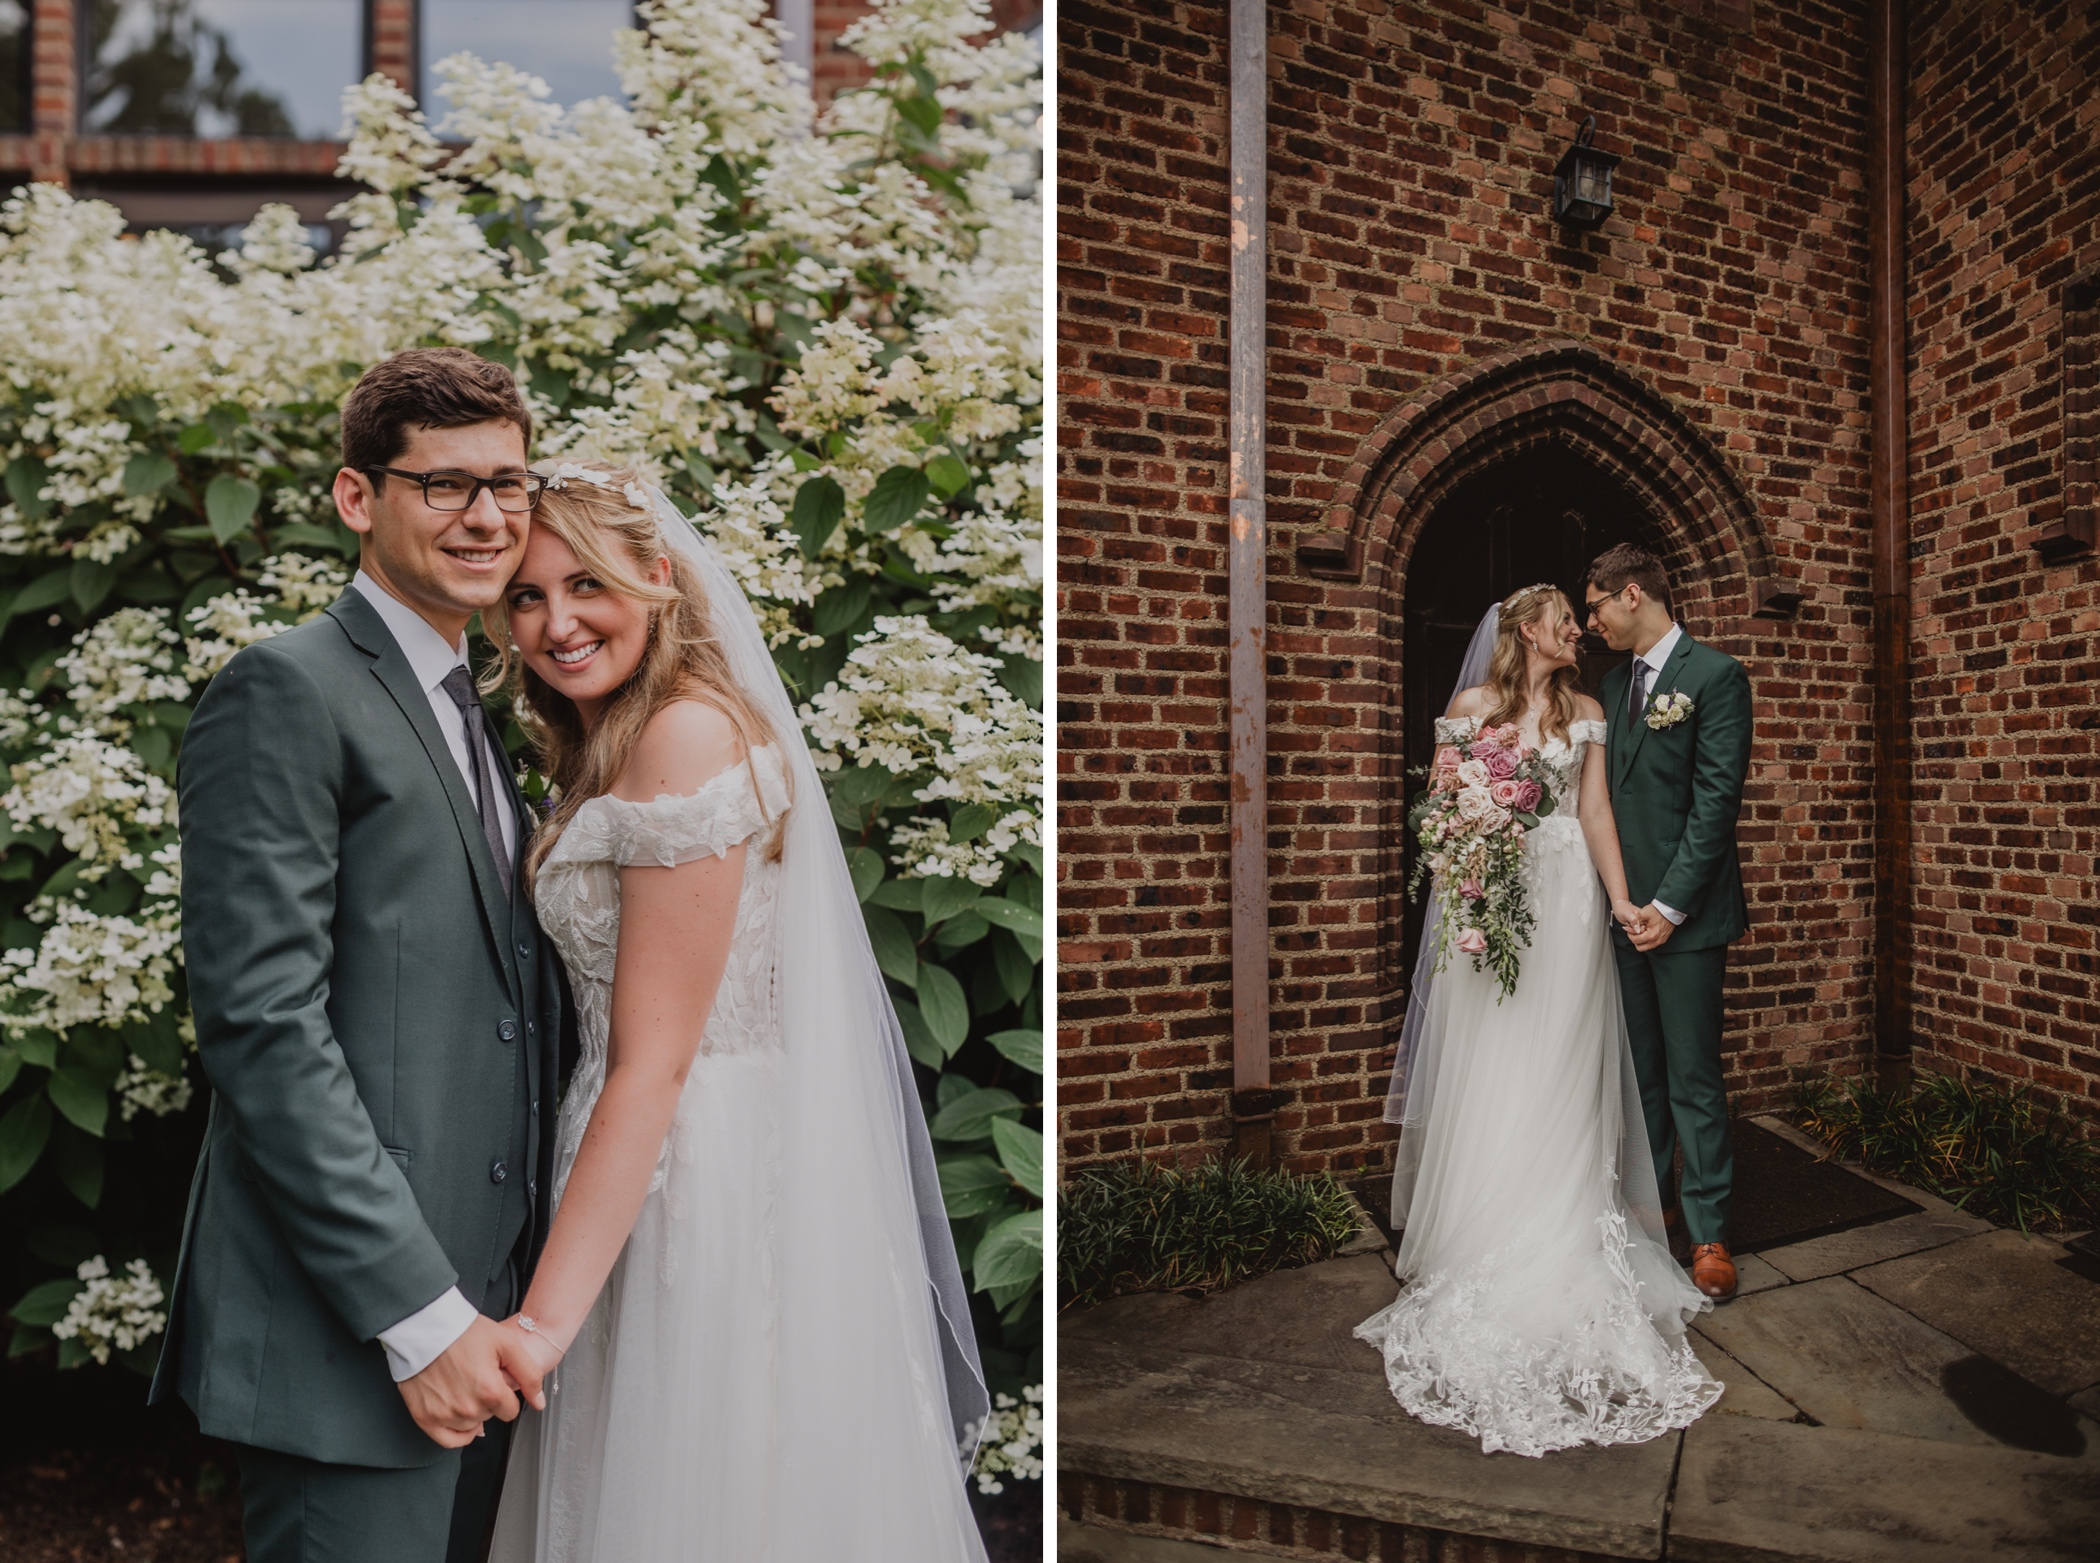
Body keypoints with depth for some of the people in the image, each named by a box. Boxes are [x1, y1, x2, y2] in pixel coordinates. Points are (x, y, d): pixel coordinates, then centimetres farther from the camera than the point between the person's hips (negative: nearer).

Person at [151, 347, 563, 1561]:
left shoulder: (471, 714, 15)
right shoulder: (286, 691, -11)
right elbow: (263, 1025, -18)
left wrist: (506, 1300, 11)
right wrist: (418, 1315, -19)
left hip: (476, 1301, 8)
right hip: (354, 1326, -8)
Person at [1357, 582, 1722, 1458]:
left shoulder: (1584, 713, 11)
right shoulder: (1471, 705, 4)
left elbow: (1594, 809, 4)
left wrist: (1620, 896, -9)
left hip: (1565, 903, 2)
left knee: (1557, 1081, 2)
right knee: (1485, 1081, 0)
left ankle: (1558, 1253, 12)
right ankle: (1481, 1254, 13)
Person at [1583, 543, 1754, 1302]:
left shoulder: (1715, 675, -8)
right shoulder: (1613, 683, 14)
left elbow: (1716, 798, -13)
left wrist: (1671, 904, -16)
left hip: (1684, 911, -7)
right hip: (1623, 906, 7)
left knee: (1693, 1076, -1)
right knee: (1638, 1070, 14)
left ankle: (1707, 1230, 10)